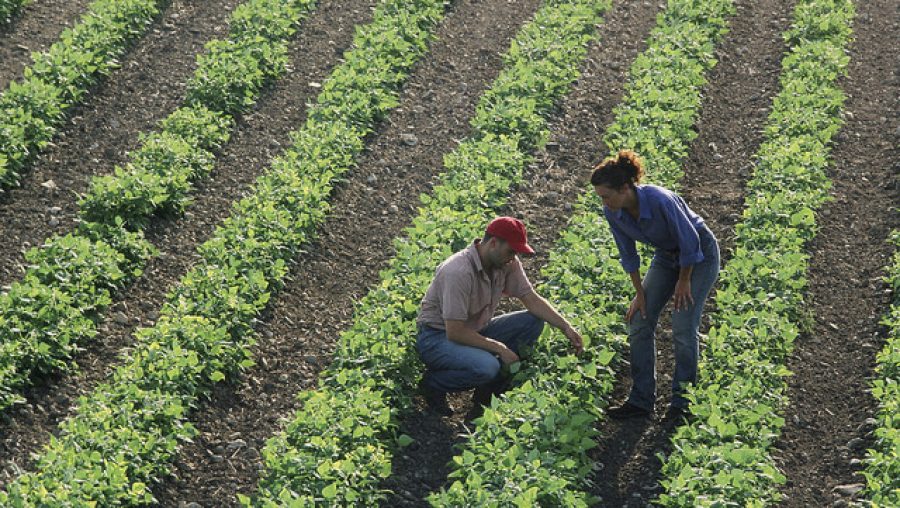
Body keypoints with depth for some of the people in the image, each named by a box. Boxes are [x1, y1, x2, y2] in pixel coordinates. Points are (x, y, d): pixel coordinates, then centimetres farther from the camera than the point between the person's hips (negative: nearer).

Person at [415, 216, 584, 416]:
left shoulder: (507, 263, -7)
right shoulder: (459, 272, -30)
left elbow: (532, 299, 1)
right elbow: (454, 332, -29)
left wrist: (566, 327, -11)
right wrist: (500, 348, -22)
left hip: (476, 330, 8)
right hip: (438, 336, -8)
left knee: (533, 321, -8)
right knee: (486, 366, -36)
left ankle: (487, 393, 1)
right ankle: (431, 385, -5)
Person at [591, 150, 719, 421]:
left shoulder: (660, 201, -37)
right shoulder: (613, 213, -17)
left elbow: (690, 241, -24)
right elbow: (628, 255, -2)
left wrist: (684, 281, -13)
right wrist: (639, 293, 0)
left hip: (700, 254, -6)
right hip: (666, 255, 7)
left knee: (683, 326, -12)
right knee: (639, 321, -2)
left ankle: (682, 402, 2)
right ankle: (641, 400, 4)